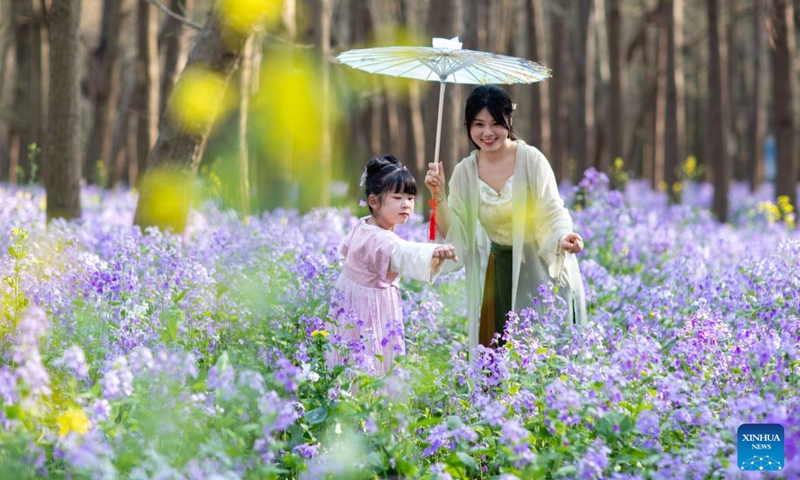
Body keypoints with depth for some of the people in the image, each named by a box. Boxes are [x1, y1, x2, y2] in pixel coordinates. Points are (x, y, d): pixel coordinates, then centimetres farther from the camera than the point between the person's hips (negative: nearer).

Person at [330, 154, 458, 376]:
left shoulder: (363, 225, 2)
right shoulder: (380, 239, -31)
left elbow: (346, 247, 23)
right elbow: (403, 253, -53)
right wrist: (434, 252, -70)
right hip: (366, 307, -10)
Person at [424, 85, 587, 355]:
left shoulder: (531, 160, -14)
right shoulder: (465, 172, -1)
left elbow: (552, 214, -14)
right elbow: (453, 236, -1)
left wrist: (562, 238, -35)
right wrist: (439, 197, -15)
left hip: (543, 271, -3)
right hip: (501, 275, 4)